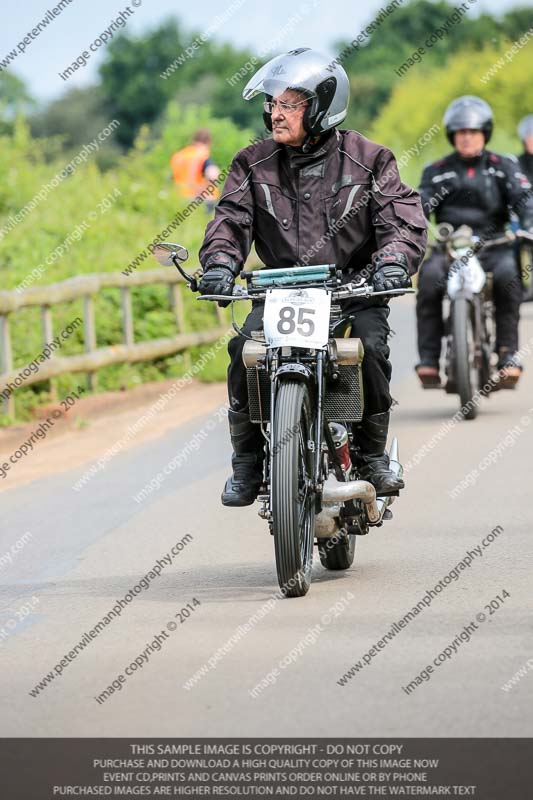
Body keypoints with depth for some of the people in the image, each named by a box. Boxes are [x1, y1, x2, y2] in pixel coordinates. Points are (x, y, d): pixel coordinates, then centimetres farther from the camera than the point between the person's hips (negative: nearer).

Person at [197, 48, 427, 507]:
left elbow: (403, 219, -5)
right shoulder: (254, 164, 7)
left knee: (370, 346, -29)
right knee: (245, 349, -25)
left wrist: (393, 261, -26)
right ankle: (247, 461, -9)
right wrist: (220, 262, -22)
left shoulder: (368, 160, 1)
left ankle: (373, 455, -8)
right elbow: (232, 219, -1)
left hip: (353, 285, -2)